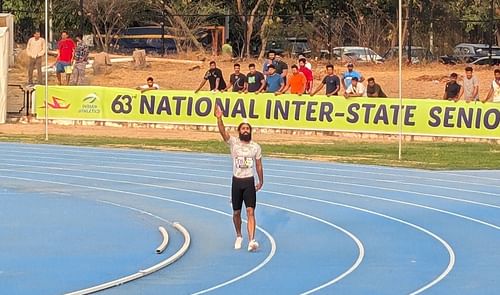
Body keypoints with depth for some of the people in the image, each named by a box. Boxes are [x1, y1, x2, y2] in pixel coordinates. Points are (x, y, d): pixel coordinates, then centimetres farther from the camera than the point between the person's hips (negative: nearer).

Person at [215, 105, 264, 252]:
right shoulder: (233, 143, -2)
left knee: (250, 211, -12)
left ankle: (251, 240, -20)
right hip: (237, 181, 0)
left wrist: (261, 181, 15)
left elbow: (258, 165, 11)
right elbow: (223, 132, -19)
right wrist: (219, 118, -35)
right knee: (236, 213, 10)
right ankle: (239, 237, 33)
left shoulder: (256, 147, 2)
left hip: (249, 182, 0)